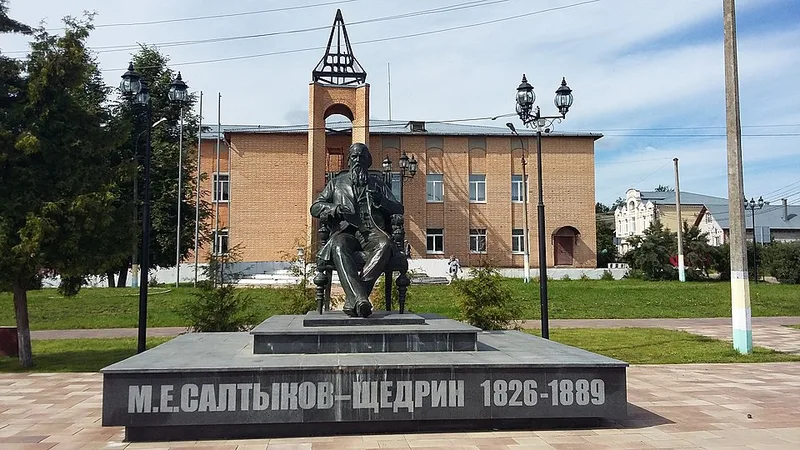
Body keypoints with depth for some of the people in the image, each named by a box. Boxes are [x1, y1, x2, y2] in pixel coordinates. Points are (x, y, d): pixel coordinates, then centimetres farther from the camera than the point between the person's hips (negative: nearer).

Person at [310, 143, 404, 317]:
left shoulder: (378, 184, 27)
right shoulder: (336, 183, 27)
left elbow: (399, 209, 18)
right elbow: (315, 207, 18)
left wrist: (381, 201, -3)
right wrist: (334, 208, -3)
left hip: (372, 231, 0)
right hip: (345, 231, 0)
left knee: (385, 244, -37)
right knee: (338, 247, -38)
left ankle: (352, 298, -42)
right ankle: (360, 299, -51)